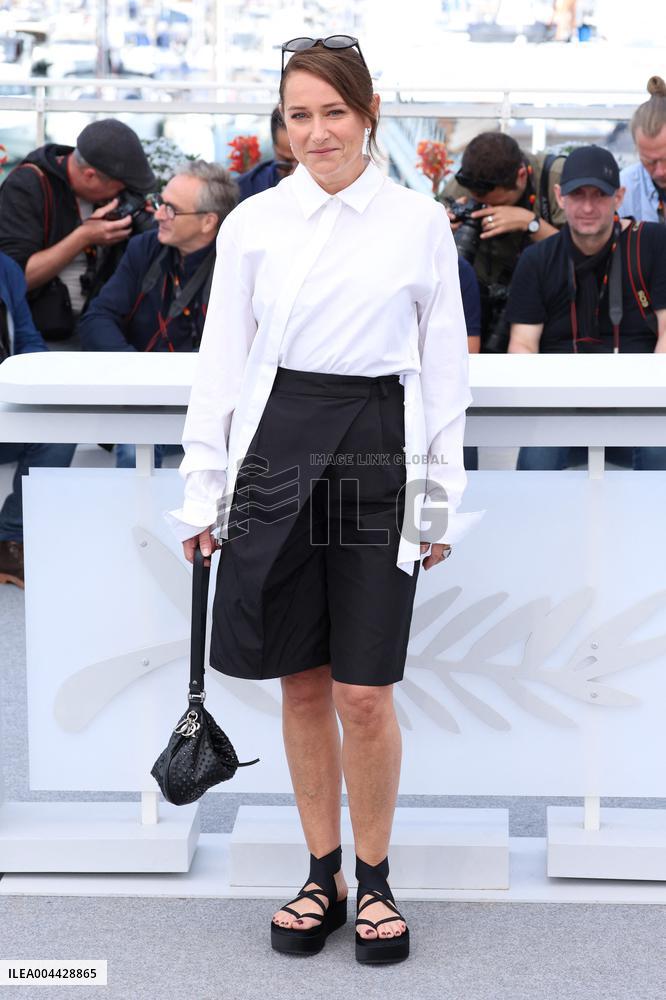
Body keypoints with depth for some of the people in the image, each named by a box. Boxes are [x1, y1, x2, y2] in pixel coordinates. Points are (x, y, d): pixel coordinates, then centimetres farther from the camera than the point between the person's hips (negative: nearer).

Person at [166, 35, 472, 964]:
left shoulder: (421, 224, 3)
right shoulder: (253, 223, 5)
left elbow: (444, 367, 6)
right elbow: (222, 362, 7)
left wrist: (442, 500, 5)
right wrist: (205, 489, 5)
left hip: (378, 455, -1)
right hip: (278, 451, 2)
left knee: (365, 696, -1)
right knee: (302, 685, 9)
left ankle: (374, 879, 19)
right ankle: (322, 875, 25)